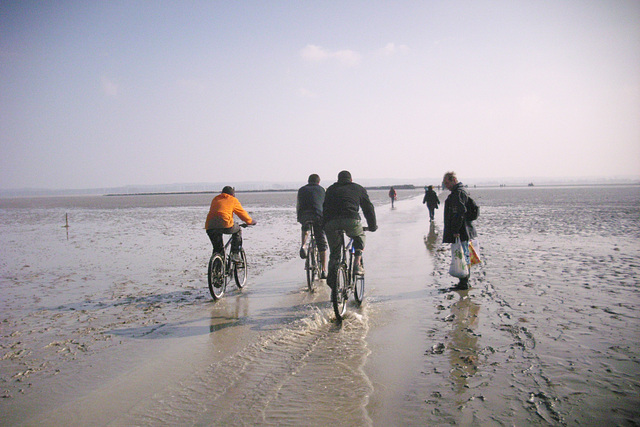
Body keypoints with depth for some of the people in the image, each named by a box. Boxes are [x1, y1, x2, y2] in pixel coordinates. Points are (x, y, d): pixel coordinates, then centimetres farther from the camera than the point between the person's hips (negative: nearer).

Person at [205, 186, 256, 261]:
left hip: (210, 227, 4)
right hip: (225, 225, -4)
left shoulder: (215, 199, 30)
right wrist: (250, 222, 41)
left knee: (217, 248, 24)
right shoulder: (233, 200, 18)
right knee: (238, 230, 27)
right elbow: (242, 213, 24)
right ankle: (235, 254, 19)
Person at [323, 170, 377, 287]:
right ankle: (357, 264, 13)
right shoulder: (359, 188, 27)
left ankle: (332, 278, 6)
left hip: (331, 222, 2)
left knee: (334, 252, 17)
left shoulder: (331, 189, 32)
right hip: (351, 220, -1)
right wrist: (372, 226, 38)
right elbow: (368, 207, 29)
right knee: (360, 238, 29)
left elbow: (325, 208, 31)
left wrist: (325, 226, 36)